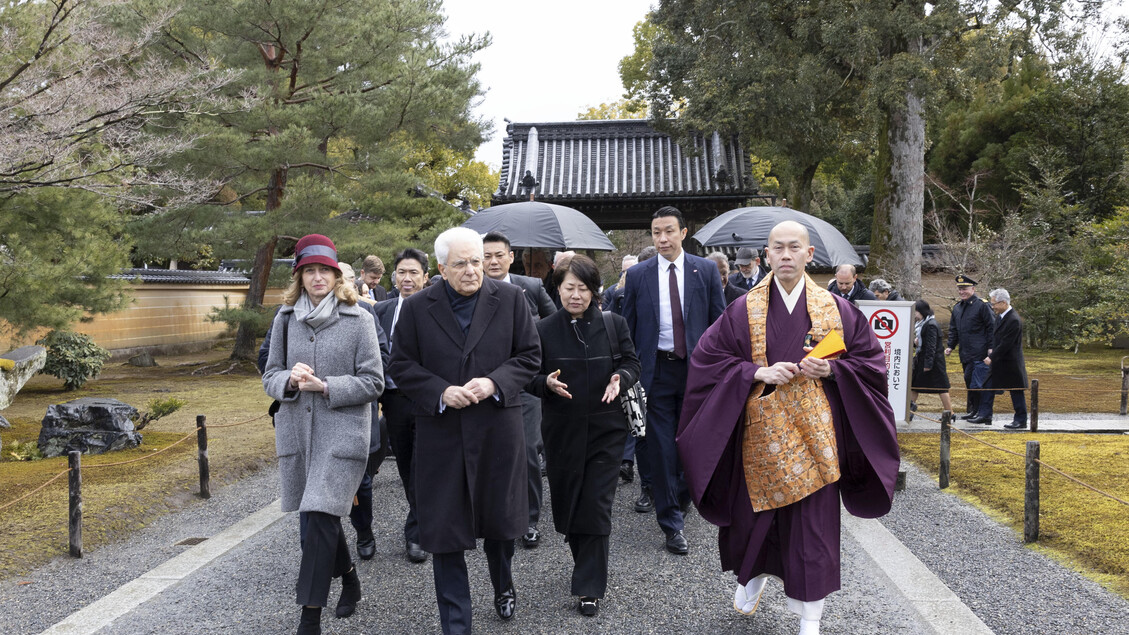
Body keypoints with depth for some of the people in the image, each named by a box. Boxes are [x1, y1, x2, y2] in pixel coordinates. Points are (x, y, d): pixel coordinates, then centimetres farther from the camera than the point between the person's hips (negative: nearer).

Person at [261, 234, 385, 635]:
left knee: (320, 519, -11)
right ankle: (349, 580, 40)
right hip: (297, 431, 5)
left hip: (341, 433, -4)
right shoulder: (286, 318, 6)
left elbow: (373, 383, -5)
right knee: (320, 518, 16)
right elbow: (270, 377, 10)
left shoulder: (358, 320, -5)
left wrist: (326, 387, -16)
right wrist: (290, 379, -13)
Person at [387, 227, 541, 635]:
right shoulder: (416, 308, -1)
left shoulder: (510, 300, 0)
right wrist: (440, 392, -15)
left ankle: (503, 585, 46)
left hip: (497, 430, 1)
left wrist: (495, 382, -15)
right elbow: (401, 366, 1)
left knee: (501, 517, 16)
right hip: (441, 435, 0)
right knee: (445, 529, 4)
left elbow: (530, 355, 2)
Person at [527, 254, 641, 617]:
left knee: (596, 506, -3)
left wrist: (621, 378, -15)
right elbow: (530, 378, 3)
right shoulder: (544, 330, 0)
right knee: (567, 501, 11)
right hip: (562, 432, 1)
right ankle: (583, 560, 39)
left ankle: (590, 587, 6)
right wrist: (547, 383, -19)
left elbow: (632, 363, 7)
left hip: (605, 429, -1)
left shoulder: (613, 324, 0)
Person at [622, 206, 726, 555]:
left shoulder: (706, 270, 3)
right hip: (656, 368, 0)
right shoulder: (637, 275, 4)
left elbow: (719, 320, 5)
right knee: (661, 448, 1)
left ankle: (682, 494, 39)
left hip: (696, 368, 0)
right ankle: (672, 524, 11)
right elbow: (628, 327, 7)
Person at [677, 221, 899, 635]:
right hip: (761, 436, 0)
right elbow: (707, 357, -1)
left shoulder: (836, 310, 2)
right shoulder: (745, 310, 0)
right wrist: (756, 373, -14)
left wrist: (832, 370, -12)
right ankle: (754, 575, 42)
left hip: (814, 435, 0)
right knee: (756, 512, 11)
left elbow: (871, 358, 7)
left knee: (813, 521, 3)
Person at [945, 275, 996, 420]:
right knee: (969, 382, 10)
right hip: (965, 354, 7)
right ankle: (973, 410, 17)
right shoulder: (957, 308, 15)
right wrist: (950, 346, 12)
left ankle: (976, 411, 0)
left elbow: (991, 327, -6)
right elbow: (953, 330, 22)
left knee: (977, 384, -9)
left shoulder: (982, 305, -6)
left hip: (980, 354, -7)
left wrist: (991, 347, -11)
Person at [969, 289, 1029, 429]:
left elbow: (1006, 344, -22)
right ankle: (985, 415, 14)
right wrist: (993, 350, 6)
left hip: (1010, 364, -9)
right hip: (999, 363, 9)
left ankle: (1021, 420, 13)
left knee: (1016, 392, 3)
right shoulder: (1003, 316, 9)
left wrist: (992, 357, -18)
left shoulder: (1014, 320, -21)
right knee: (988, 387, 9)